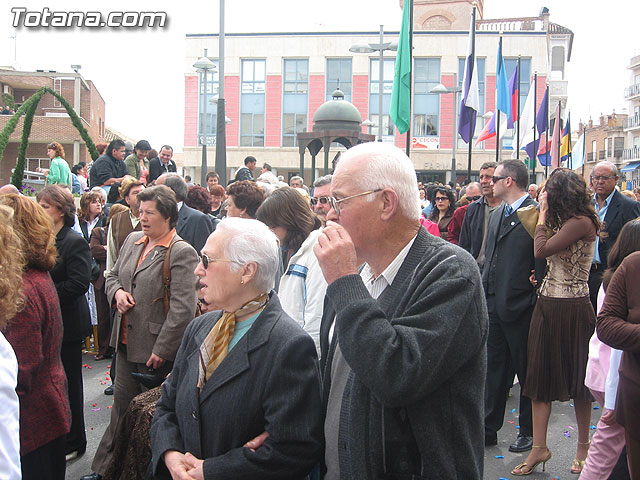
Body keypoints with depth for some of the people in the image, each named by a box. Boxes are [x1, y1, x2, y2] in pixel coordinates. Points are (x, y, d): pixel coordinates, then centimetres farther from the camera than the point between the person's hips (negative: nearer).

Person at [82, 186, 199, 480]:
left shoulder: (181, 253, -16)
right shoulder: (133, 241, 9)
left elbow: (183, 308, -20)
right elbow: (112, 275, 22)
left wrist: (162, 350, -19)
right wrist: (117, 292, -2)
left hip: (156, 349, -7)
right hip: (126, 344, 7)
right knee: (121, 408, 17)